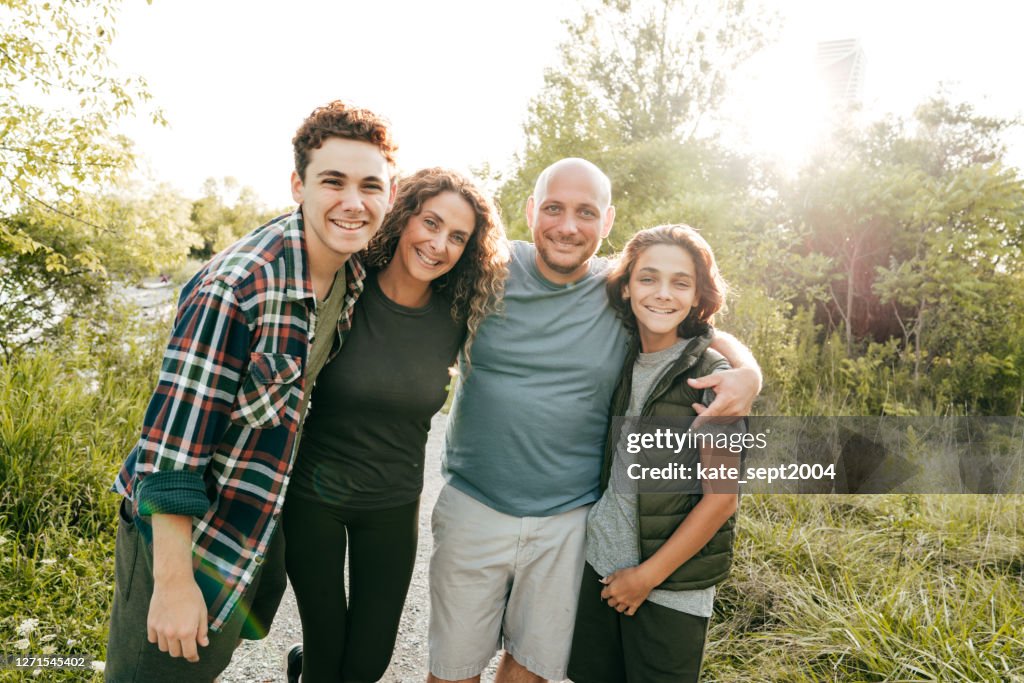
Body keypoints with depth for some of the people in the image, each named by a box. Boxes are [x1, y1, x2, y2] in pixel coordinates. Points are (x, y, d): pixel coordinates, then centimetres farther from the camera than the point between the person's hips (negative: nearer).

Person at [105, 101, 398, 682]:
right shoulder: (234, 287, -29)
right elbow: (174, 436, -25)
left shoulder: (358, 270, -6)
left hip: (265, 526, 7)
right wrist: (173, 580, -21)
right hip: (184, 533, -7)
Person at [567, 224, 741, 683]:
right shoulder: (623, 361, 1)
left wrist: (648, 575, -9)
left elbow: (721, 498, -14)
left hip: (672, 586, -4)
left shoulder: (713, 375, -15)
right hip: (600, 562, 5)